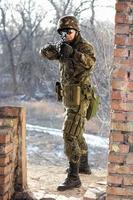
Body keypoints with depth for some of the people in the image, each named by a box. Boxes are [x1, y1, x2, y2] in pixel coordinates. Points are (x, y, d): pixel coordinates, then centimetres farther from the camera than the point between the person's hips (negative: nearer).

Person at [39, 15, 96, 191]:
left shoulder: (85, 47, -13)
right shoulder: (64, 47, 12)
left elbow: (90, 63, -35)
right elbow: (45, 53, 0)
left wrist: (73, 53, -49)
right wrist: (52, 48, -24)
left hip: (78, 99, -9)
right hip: (70, 99, 9)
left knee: (69, 136, -15)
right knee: (77, 133, 22)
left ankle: (73, 177, -14)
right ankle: (84, 165, 38)